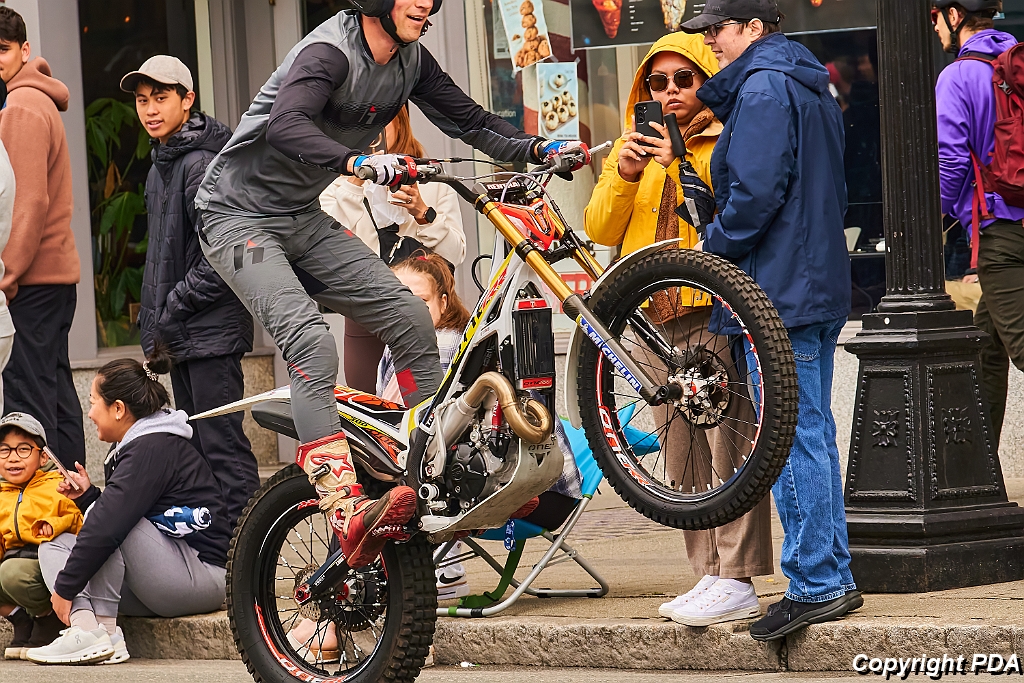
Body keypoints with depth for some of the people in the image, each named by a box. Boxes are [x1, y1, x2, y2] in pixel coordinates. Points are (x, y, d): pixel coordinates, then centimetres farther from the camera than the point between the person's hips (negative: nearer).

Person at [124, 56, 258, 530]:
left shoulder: (202, 164, -14)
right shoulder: (162, 165, 17)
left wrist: (172, 312, -15)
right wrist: (152, 321, 17)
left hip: (211, 330, -10)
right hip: (180, 334, 10)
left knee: (221, 443, -12)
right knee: (196, 443, 13)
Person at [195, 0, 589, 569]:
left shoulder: (410, 60, 2)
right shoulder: (331, 51, -23)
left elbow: (469, 121, 9)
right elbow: (285, 126, -40)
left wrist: (539, 148, -8)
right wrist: (355, 161, -55)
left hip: (304, 220, 8)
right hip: (240, 217, -8)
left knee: (410, 320, -3)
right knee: (311, 341, -26)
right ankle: (347, 512, -35)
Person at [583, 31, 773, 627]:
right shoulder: (634, 146, 19)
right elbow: (600, 229, 9)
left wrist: (686, 167, -19)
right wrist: (625, 174, -7)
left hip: (717, 308, -6)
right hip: (656, 316, 6)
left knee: (729, 440, -13)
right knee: (680, 453, 6)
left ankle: (739, 583, -15)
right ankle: (709, 574, 10)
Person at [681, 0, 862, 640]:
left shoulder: (762, 89, -13)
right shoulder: (811, 86, 18)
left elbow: (754, 193, -21)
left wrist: (708, 252, -9)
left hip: (777, 292, -10)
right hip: (821, 287, 10)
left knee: (792, 439, -8)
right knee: (812, 433, 12)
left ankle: (816, 584, -7)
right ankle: (833, 579, 15)